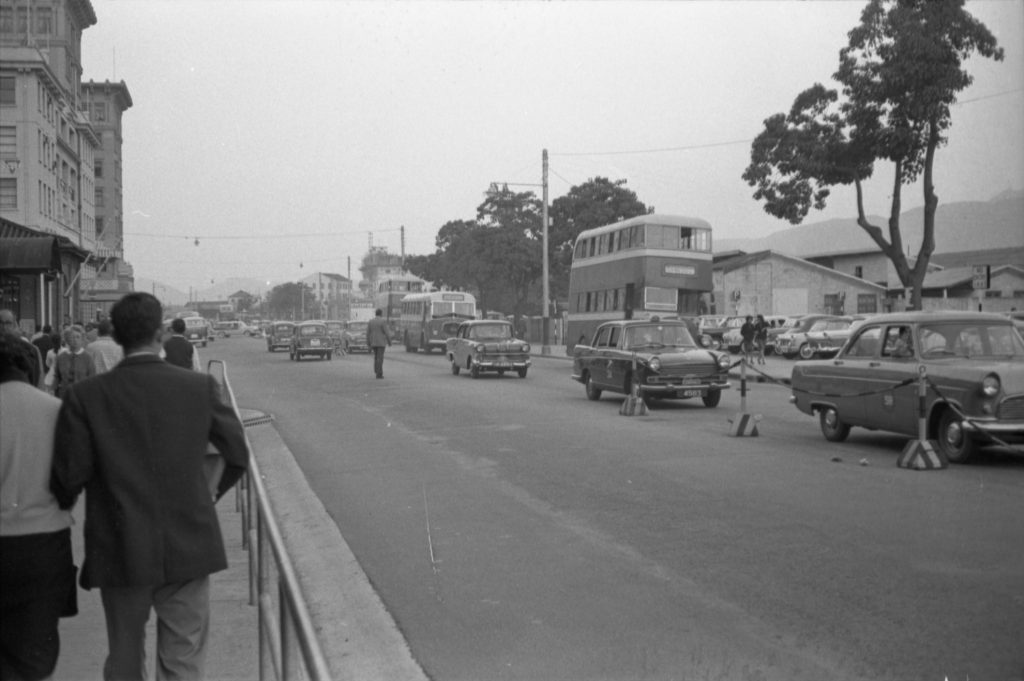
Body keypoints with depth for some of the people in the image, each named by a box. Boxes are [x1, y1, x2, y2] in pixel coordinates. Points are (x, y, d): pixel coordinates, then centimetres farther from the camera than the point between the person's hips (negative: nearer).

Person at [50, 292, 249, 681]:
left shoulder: (85, 395, -8)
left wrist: (62, 505, 13)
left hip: (120, 551, 1)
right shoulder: (200, 387, -5)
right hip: (188, 550, 0)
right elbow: (237, 454, 2)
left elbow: (70, 474, -9)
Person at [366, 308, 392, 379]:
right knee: (380, 358, -3)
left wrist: (368, 344, 10)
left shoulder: (370, 321, 5)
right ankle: (379, 374, -6)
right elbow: (386, 332, -10)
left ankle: (377, 372, 15)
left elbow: (368, 333, 5)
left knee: (376, 357, 18)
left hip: (373, 342, 5)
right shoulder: (383, 321, -10)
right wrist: (389, 341, 1)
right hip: (381, 342, -5)